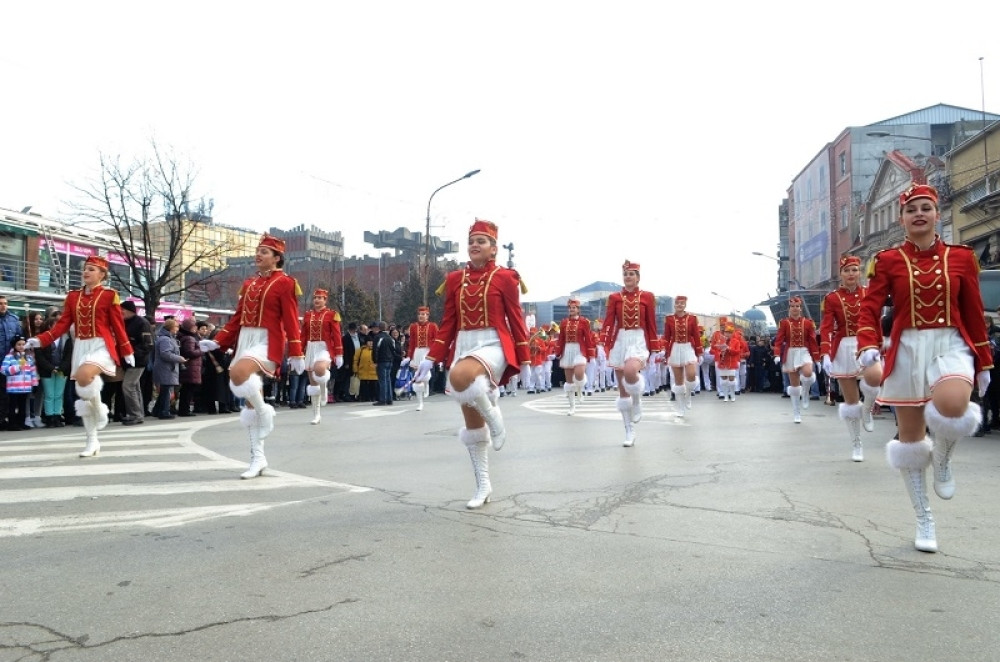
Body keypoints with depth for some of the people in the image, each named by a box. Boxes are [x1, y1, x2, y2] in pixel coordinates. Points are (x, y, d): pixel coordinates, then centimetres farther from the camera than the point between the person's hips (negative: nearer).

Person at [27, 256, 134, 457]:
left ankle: (100, 409, -7)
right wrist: (40, 340, -6)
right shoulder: (73, 296, 11)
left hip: (101, 346, -6)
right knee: (83, 394, 5)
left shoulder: (110, 295, -2)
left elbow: (118, 326, -2)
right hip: (81, 348, 6)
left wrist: (127, 352, -2)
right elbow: (63, 324, 7)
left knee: (84, 375, -35)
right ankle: (92, 442, 14)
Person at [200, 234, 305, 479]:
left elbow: (291, 321, -8)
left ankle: (264, 411, -9)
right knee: (250, 398, 6)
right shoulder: (249, 283, 16)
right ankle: (258, 458, 13)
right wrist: (217, 342, 8)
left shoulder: (284, 283, -3)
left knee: (237, 373, -36)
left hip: (267, 342, -7)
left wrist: (296, 354, -12)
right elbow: (237, 318, 17)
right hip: (245, 340, 7)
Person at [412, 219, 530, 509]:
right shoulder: (455, 279, 9)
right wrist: (431, 358, 2)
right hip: (463, 347, 5)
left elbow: (516, 320, -1)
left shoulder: (505, 277, -2)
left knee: (459, 376, -38)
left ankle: (494, 416, -12)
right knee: (471, 422, 7)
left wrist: (524, 361, -3)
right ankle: (483, 486, 19)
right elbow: (448, 323, 9)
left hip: (493, 346, -5)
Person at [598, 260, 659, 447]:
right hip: (620, 342, 3)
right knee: (622, 389, 4)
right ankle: (629, 432, 14)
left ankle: (637, 401, -2)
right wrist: (602, 344, -16)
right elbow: (608, 322, -2)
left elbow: (651, 325, 4)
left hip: (639, 341, -3)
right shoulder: (614, 297, 6)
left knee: (630, 372, -34)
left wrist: (654, 350, 2)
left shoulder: (647, 296, 3)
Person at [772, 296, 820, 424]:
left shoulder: (808, 322, 4)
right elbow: (779, 340, -4)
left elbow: (813, 341, 3)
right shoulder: (784, 323, 1)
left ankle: (805, 394, 1)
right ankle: (797, 414, 12)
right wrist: (777, 355, -18)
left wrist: (817, 359, 0)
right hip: (790, 354, 0)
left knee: (808, 373, -31)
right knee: (794, 385, 4)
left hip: (804, 352, 0)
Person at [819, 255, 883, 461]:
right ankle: (856, 445, 18)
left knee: (876, 378, -32)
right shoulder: (832, 298, -1)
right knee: (850, 401, 4)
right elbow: (826, 328, -8)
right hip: (843, 349, -1)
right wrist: (825, 354, -20)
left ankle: (867, 409, -1)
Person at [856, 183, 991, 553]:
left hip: (950, 345, 0)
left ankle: (943, 460, 1)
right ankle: (924, 522, 22)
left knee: (952, 405, -34)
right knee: (910, 439, 5)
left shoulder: (961, 257, 5)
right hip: (907, 351, 1)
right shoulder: (887, 261, 1)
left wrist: (984, 363, 9)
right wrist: (868, 347, -24)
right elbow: (870, 309, -6)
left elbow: (974, 314, 8)